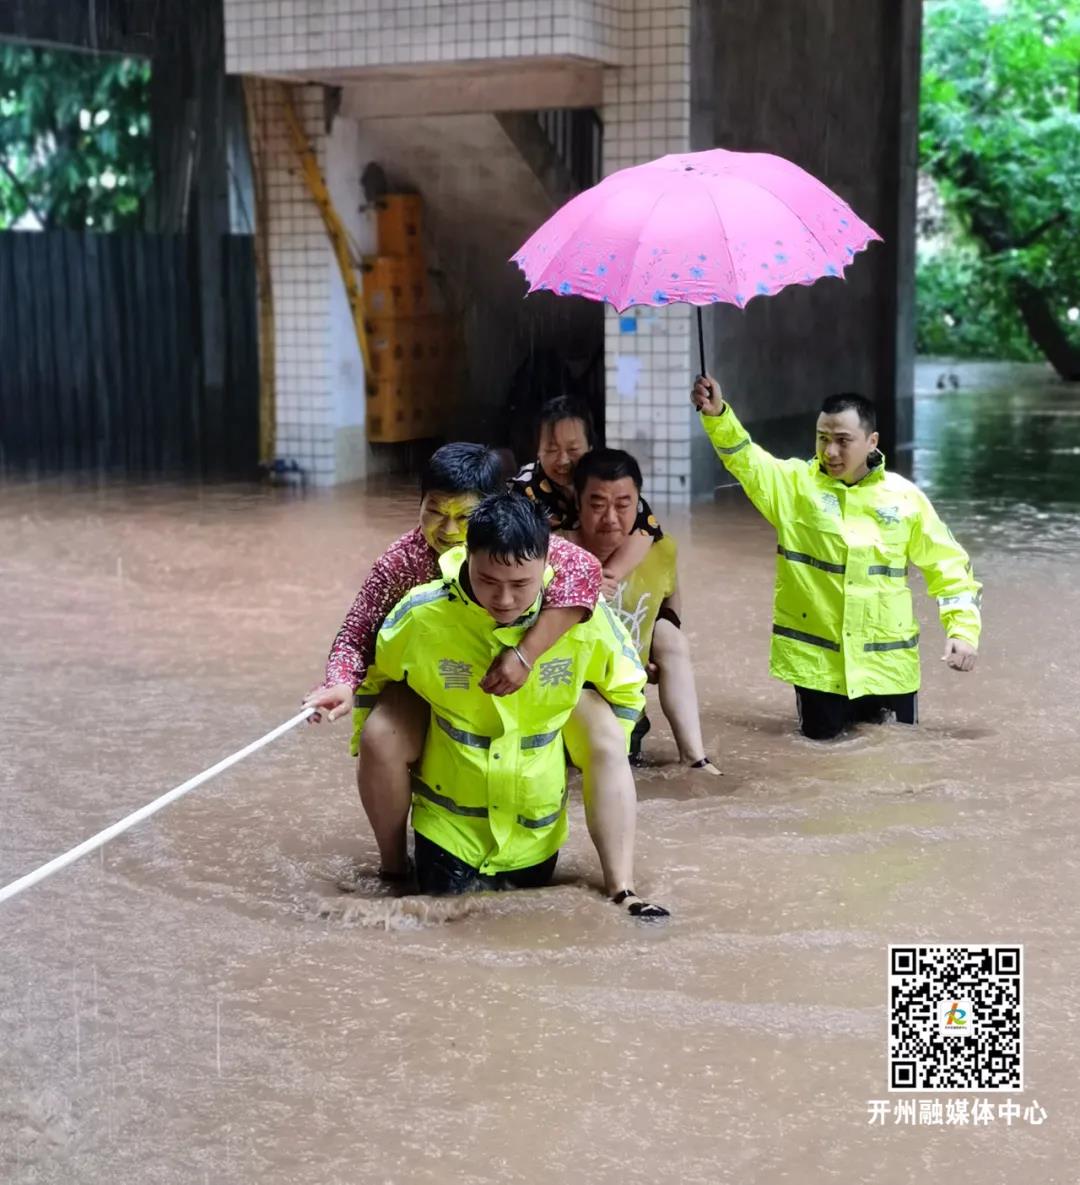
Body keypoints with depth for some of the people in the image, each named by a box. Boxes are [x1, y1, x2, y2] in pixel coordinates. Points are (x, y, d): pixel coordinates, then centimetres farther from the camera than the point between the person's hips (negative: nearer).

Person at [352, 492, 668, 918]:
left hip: (537, 825, 2)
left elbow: (625, 689, 2)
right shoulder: (422, 615, -23)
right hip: (449, 822, -1)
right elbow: (370, 678, 0)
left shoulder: (582, 618, -20)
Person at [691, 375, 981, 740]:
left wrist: (963, 629, -4)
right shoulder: (794, 483, -2)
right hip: (817, 663, -1)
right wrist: (716, 414, -38)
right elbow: (742, 456, -19)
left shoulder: (904, 497, 0)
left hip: (888, 665, 1)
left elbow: (948, 567, 7)